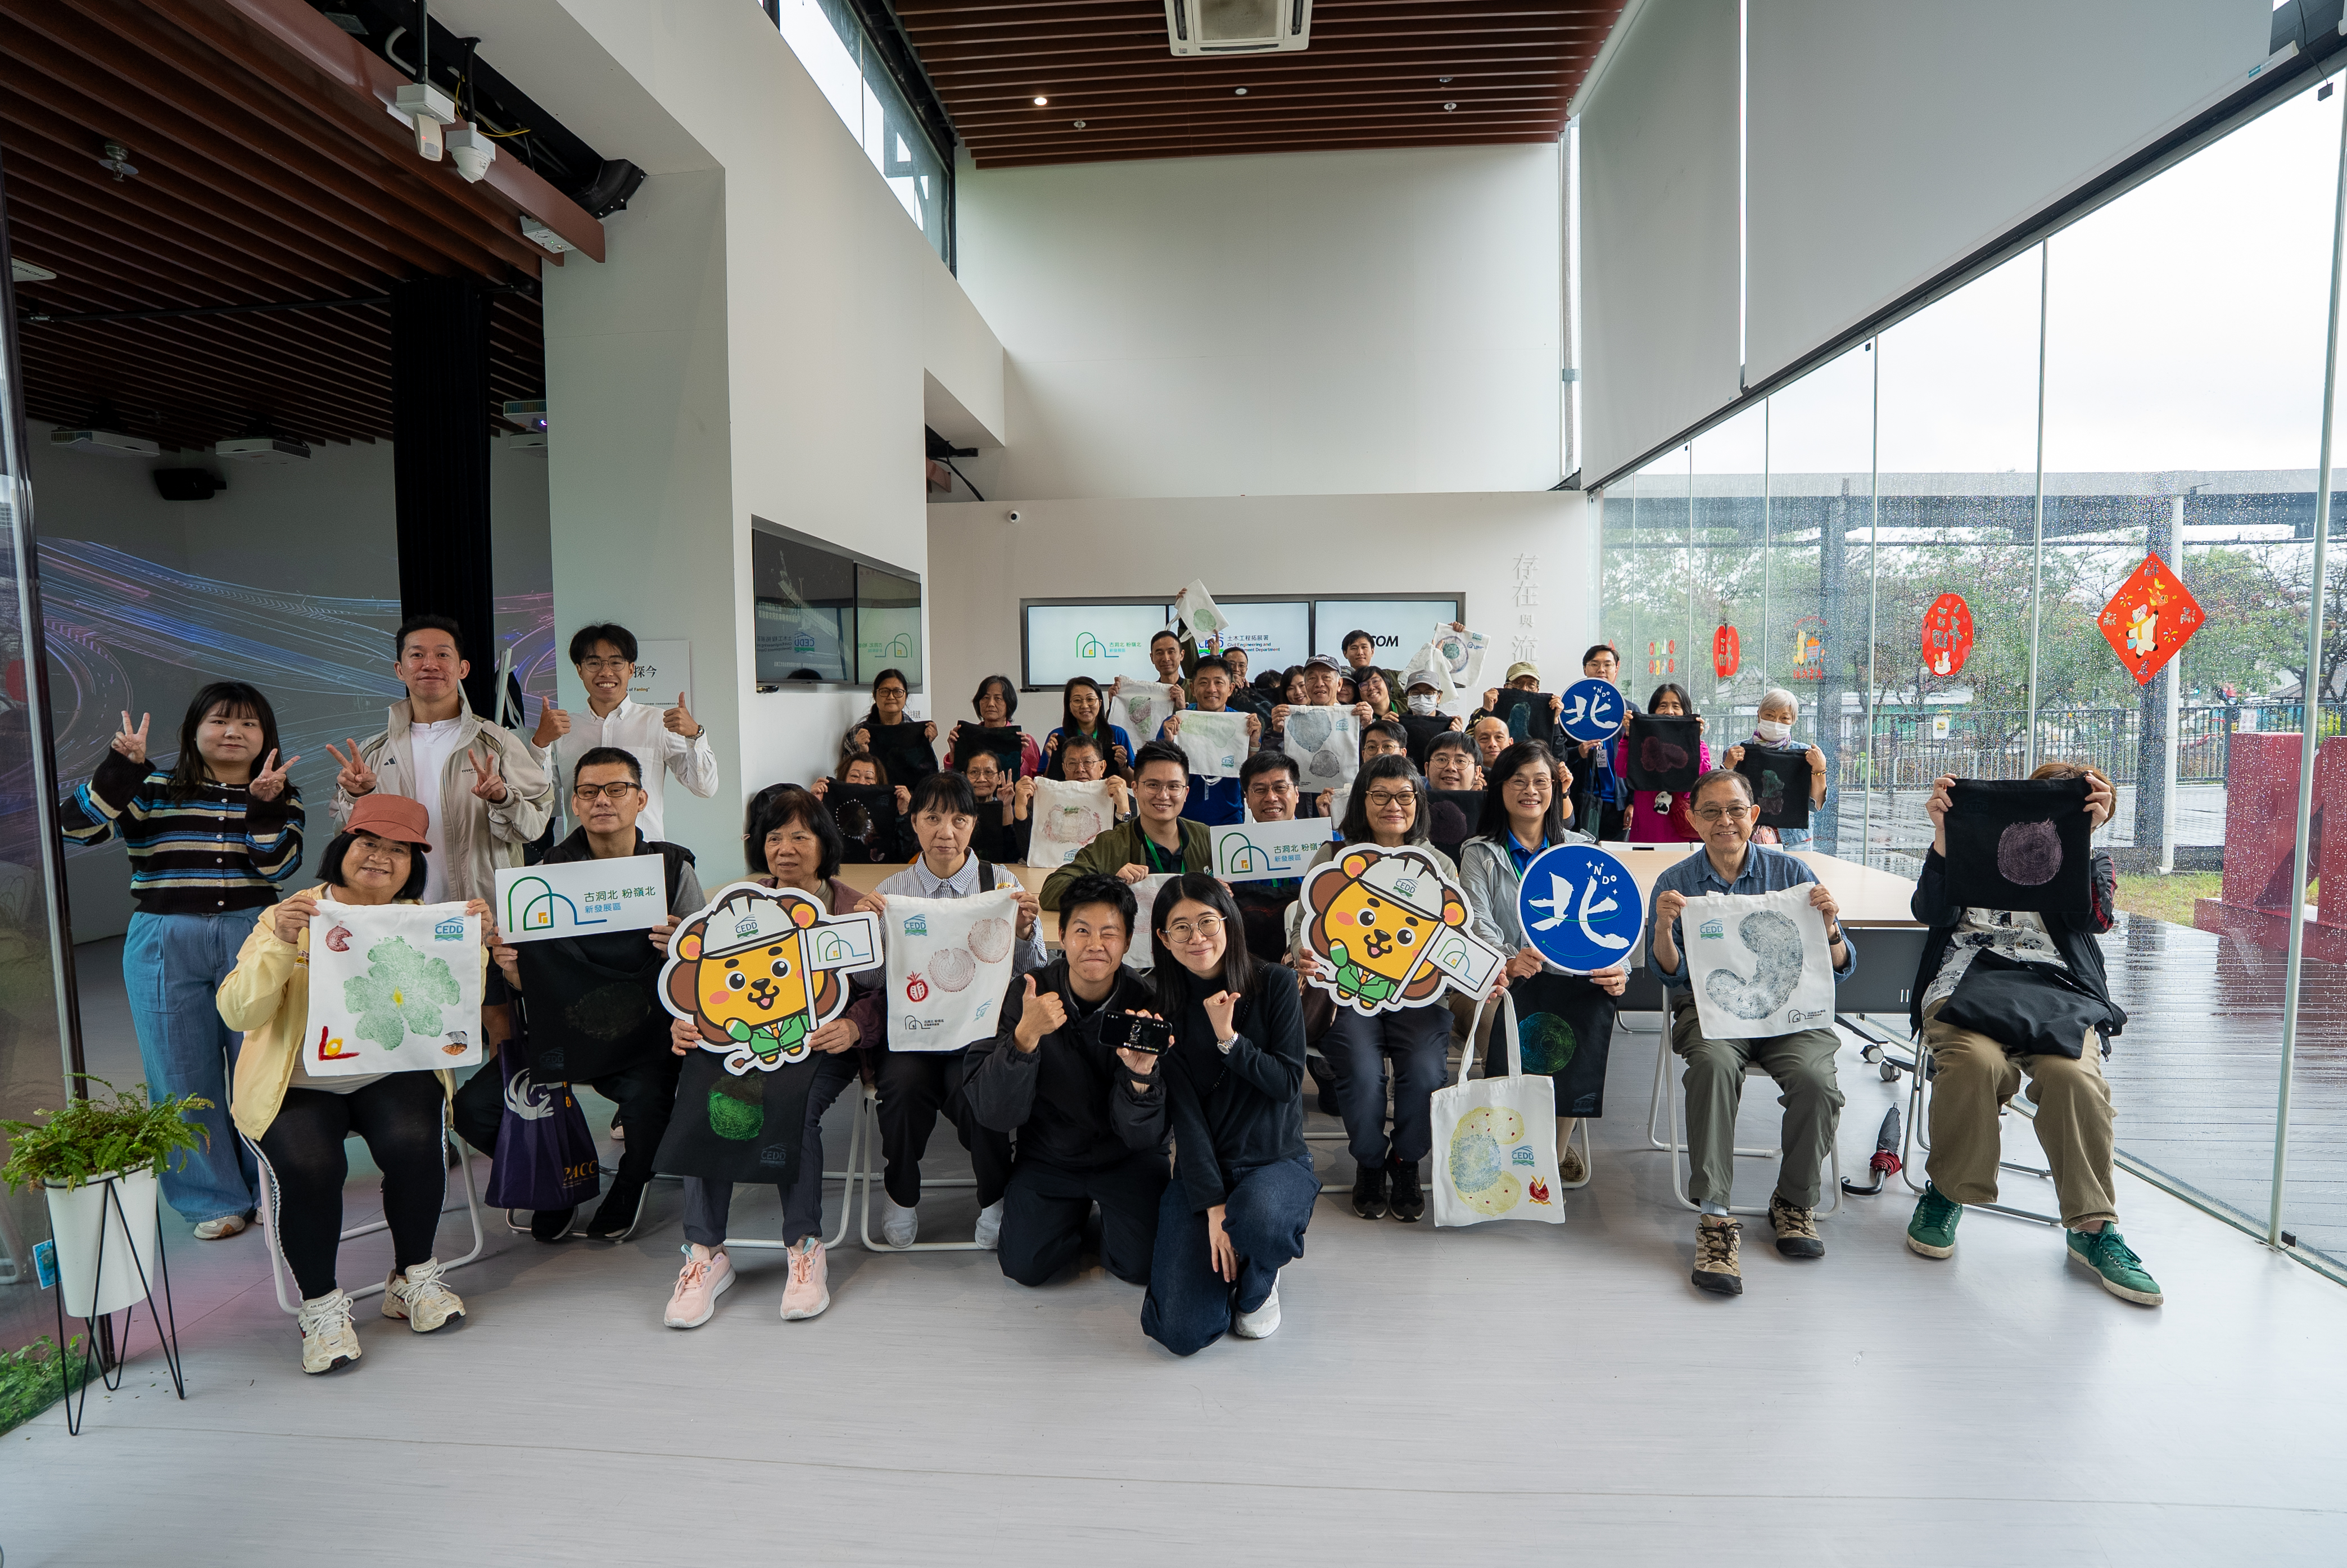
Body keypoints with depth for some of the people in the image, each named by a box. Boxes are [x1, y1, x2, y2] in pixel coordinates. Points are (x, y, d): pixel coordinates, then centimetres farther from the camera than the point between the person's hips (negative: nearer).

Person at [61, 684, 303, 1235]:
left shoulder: (281, 798, 5)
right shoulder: (154, 790, 4)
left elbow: (278, 867, -7)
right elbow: (76, 824, -8)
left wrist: (265, 805, -19)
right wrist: (121, 767, -19)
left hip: (252, 940, 0)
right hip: (164, 946, 1)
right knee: (183, 1073, 6)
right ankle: (214, 1198, 19)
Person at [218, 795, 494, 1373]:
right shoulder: (289, 917, 1)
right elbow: (237, 1012, -11)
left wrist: (474, 943, -15)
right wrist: (281, 943, -24)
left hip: (393, 1075, 2)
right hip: (299, 1086, -1)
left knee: (413, 1144, -27)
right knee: (309, 1164, -29)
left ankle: (414, 1279, -3)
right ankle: (321, 1306, -6)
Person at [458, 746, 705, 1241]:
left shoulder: (672, 869, -1)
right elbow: (530, 983, 8)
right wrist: (510, 968, -15)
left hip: (643, 1035, -3)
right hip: (562, 1030, 3)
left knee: (648, 1108, -30)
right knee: (474, 1107, -15)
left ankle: (630, 1183, 10)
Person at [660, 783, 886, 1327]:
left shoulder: (854, 908, 4)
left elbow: (881, 994, 0)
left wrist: (853, 1027, -22)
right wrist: (686, 1022, -13)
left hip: (821, 1045, -2)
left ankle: (806, 1248, -16)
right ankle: (705, 1252, -18)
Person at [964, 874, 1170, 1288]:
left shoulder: (1146, 1004, -20)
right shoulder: (1028, 996, -18)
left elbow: (1143, 1134, -21)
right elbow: (993, 1115, -24)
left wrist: (1141, 1075, -43)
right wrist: (1025, 1036, -40)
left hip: (1127, 1158, -1)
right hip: (1049, 1155, 1)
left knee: (1143, 1264, -16)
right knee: (1025, 1265, -11)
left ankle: (1107, 1210, 17)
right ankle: (1077, 1209, 19)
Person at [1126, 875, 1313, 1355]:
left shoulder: (1275, 984, -4)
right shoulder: (1161, 1004, -2)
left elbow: (1289, 1083, -7)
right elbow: (1185, 1114, -8)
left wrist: (1229, 1038, -18)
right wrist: (1213, 1205, -17)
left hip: (1277, 1162, -1)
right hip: (1201, 1171, 1)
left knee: (1258, 1216, -39)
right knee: (1182, 1332, -18)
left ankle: (1257, 1287, 1)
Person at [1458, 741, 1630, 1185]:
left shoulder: (1583, 849, 19)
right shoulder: (1480, 854, 11)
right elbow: (1477, 924, -5)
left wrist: (1617, 968, -14)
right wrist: (1508, 961, -27)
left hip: (1574, 978, 2)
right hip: (1507, 981, -2)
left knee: (1596, 1010, -32)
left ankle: (1558, 1147, -12)